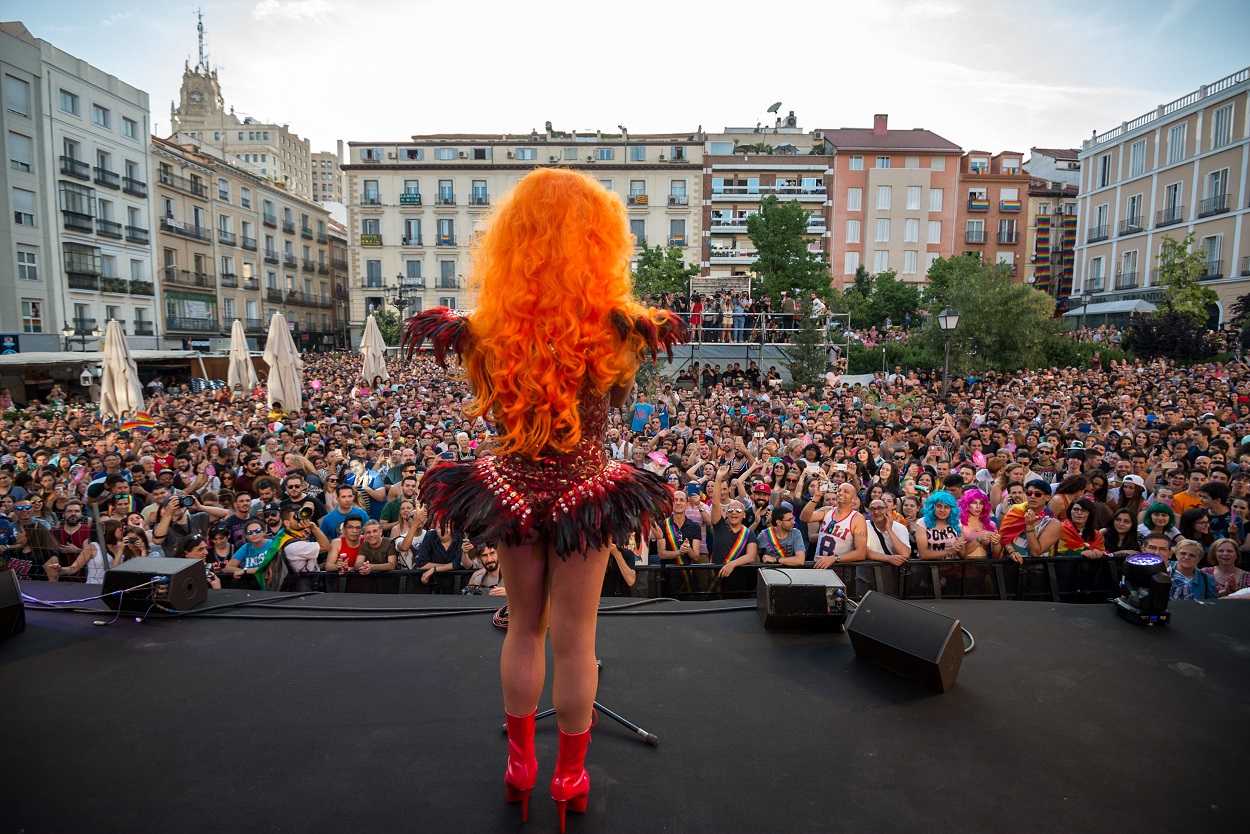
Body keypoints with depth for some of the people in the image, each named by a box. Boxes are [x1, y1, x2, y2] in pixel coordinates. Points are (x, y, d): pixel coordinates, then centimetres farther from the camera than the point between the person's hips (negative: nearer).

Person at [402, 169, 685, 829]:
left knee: (523, 627, 21)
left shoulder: (486, 331, -15)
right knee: (573, 639, 14)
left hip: (511, 492, 2)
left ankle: (519, 765, 39)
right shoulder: (616, 328, -18)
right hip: (583, 495, -2)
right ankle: (569, 777, 33)